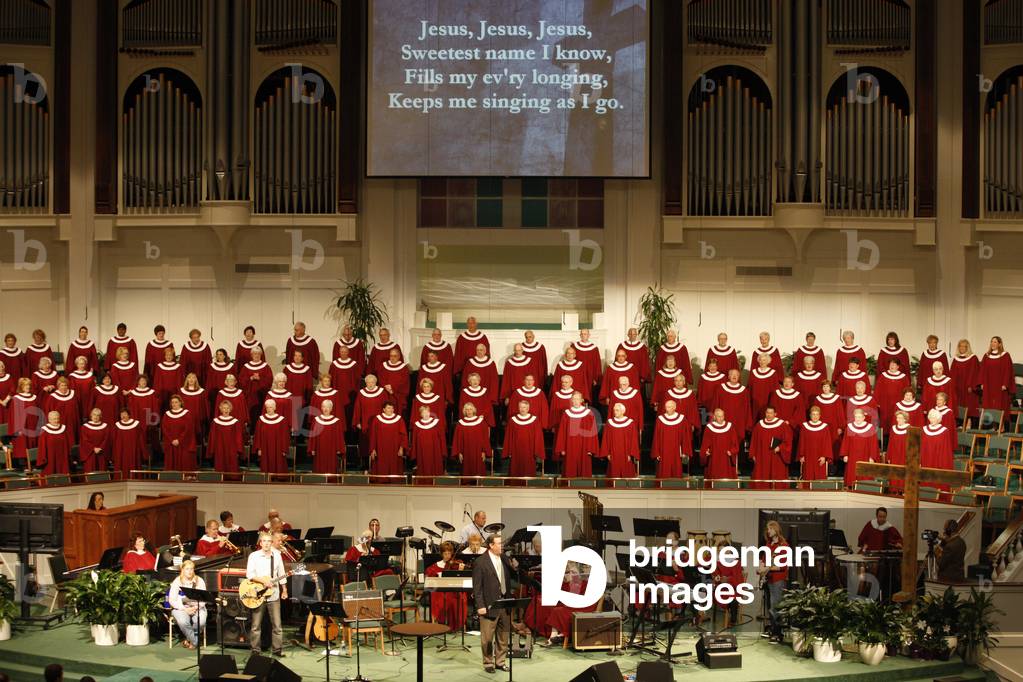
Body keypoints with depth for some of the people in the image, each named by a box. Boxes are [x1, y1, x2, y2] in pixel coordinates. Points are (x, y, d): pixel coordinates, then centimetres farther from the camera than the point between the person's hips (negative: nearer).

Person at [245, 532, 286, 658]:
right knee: (256, 625, 1)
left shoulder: (277, 555, 8)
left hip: (274, 595, 2)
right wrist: (263, 580, -20)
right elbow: (249, 574, -10)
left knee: (277, 625, 2)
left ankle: (277, 649, 12)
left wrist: (284, 590, 12)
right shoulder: (254, 556, -2)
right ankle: (255, 650, 11)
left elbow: (281, 574, 14)